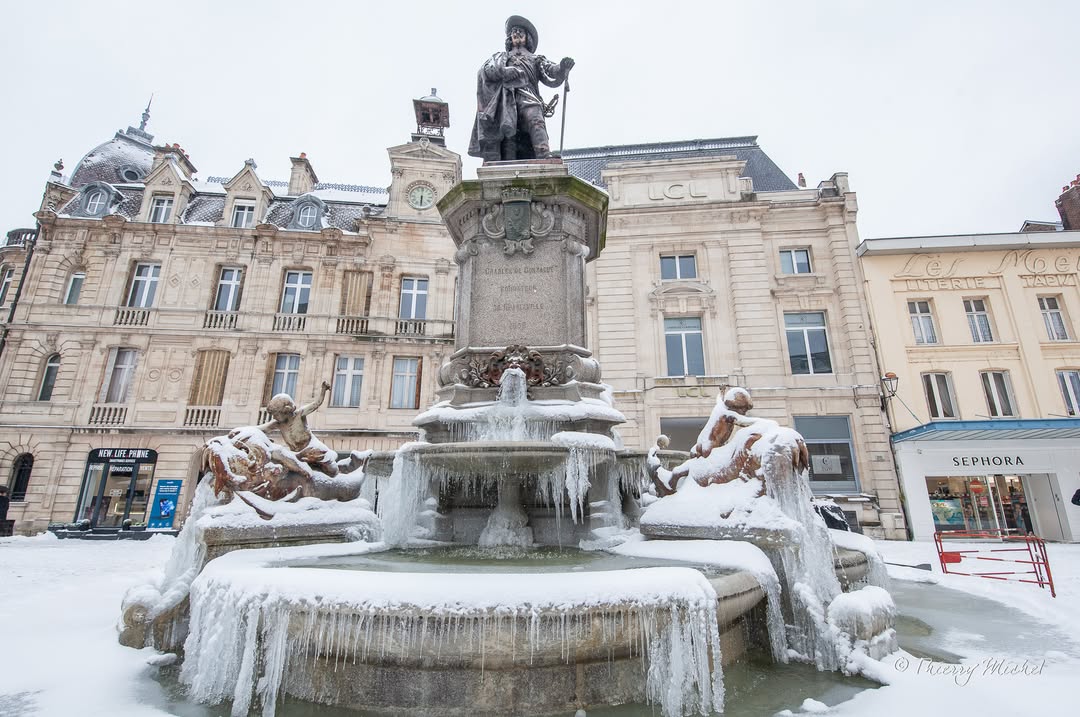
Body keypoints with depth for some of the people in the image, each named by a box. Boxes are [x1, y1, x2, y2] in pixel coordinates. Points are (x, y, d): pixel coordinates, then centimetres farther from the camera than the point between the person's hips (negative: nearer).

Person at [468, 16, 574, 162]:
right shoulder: (500, 57, 35)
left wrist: (563, 68, -9)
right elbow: (485, 70, 14)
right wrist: (503, 71, -6)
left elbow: (554, 77, 14)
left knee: (536, 122, -31)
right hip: (506, 98, 1)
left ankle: (545, 160, -49)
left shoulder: (537, 59, 33)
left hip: (529, 99, -1)